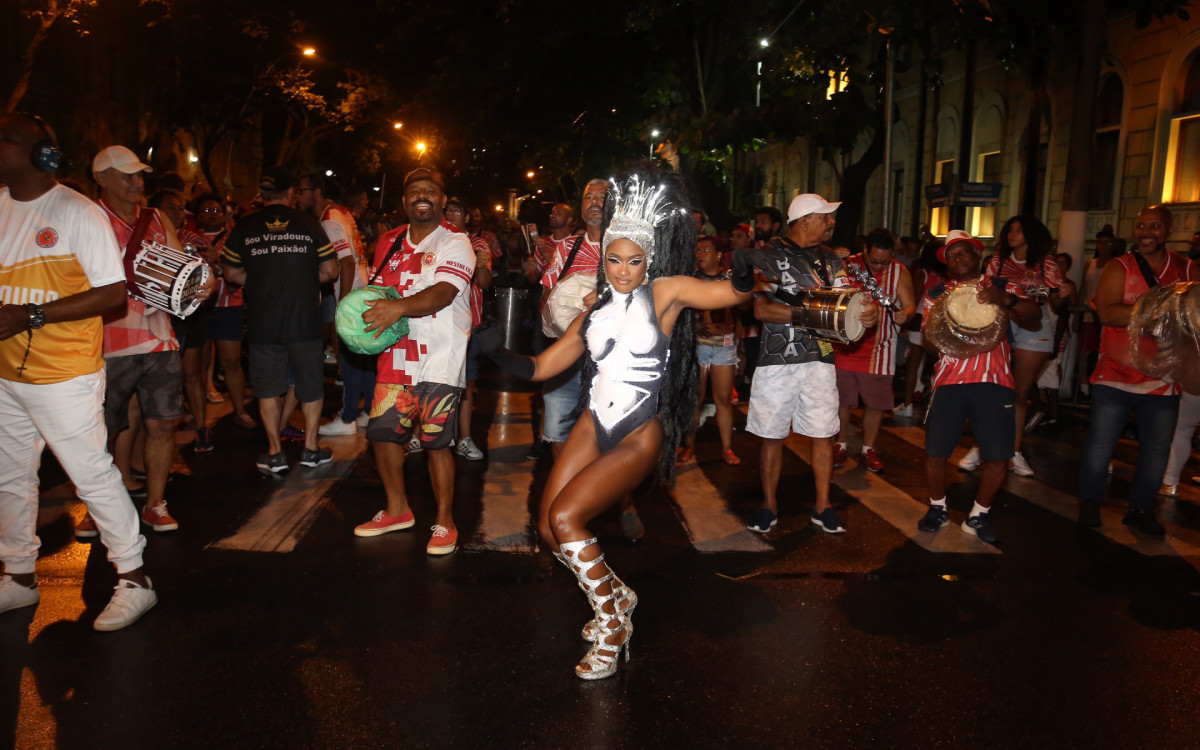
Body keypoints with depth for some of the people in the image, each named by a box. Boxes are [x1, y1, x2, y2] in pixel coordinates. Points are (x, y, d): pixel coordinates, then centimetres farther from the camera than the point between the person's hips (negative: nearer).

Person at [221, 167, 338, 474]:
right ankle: (310, 447, 18)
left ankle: (275, 453, 15)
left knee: (268, 387, 12)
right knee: (311, 385, 14)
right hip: (304, 320, -1)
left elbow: (232, 273, 4)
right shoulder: (309, 225, -3)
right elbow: (330, 271, -1)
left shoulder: (244, 228, 0)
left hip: (262, 322, 1)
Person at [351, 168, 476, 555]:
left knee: (436, 441, -5)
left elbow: (444, 291, -20)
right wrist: (371, 316, 2)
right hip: (396, 355, 6)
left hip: (440, 358, -6)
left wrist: (399, 307, -35)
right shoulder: (389, 242, 14)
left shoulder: (455, 242, -5)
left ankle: (445, 523, 11)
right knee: (383, 432, 8)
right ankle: (397, 510, 29)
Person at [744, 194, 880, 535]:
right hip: (777, 360, -4)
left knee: (823, 434, 6)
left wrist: (867, 313, -15)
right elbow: (761, 308, -14)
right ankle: (769, 504, 20)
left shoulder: (830, 259, 13)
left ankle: (823, 507, 18)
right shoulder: (767, 256, -4)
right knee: (772, 436, 5)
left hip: (820, 359, 4)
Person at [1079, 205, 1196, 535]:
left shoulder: (1186, 269, 7)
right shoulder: (1120, 267, -3)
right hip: (1116, 375, -3)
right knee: (1100, 442, 1)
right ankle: (1090, 502, 18)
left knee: (1157, 449, 9)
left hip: (1163, 379, 3)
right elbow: (1107, 312, -17)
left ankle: (1141, 509, 25)